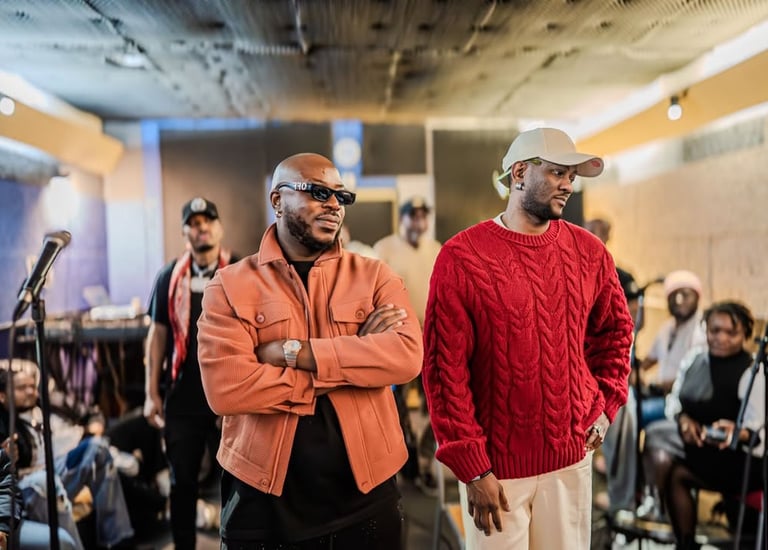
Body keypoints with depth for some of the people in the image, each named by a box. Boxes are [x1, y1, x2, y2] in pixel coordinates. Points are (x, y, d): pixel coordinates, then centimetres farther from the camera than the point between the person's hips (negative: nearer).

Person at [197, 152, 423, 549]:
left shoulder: (375, 276, 1)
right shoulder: (230, 286, -3)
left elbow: (407, 355, -15)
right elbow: (225, 388, -17)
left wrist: (293, 351, -18)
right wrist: (355, 358, -14)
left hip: (365, 496, 2)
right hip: (262, 499, -1)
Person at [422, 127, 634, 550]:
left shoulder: (588, 251, 2)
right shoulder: (462, 256, -13)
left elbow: (614, 329, 17)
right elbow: (445, 367, -13)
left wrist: (606, 405, 6)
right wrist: (472, 467, -13)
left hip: (572, 456, 4)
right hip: (496, 464, -4)